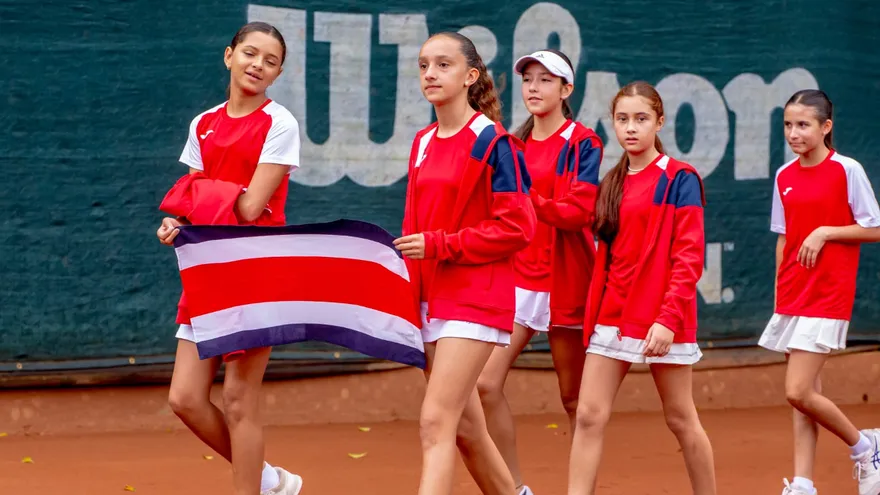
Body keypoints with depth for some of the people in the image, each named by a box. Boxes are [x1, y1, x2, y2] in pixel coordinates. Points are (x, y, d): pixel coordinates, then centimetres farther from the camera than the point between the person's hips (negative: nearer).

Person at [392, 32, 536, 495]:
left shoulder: (492, 141, -10)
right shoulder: (423, 143, 12)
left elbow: (517, 227, -13)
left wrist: (439, 246, -16)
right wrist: (406, 285, 8)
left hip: (475, 298, -8)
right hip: (431, 297, 8)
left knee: (436, 421, -15)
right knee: (464, 425, 14)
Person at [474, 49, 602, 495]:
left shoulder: (582, 144, -6)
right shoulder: (515, 145, 11)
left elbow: (578, 211, -17)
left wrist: (528, 201, -29)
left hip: (564, 280, -5)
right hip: (517, 275, 5)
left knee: (573, 396, 5)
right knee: (486, 384, -7)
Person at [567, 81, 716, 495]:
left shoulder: (679, 180, -6)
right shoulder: (612, 184, 13)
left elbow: (690, 257, -12)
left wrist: (669, 318, -20)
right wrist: (593, 312, 8)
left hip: (659, 318, -6)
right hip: (611, 316, 6)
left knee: (680, 418, 4)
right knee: (589, 415, -3)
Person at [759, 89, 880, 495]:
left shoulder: (847, 170, -8)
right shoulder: (784, 177, 8)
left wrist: (825, 232, -16)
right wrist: (779, 295, 13)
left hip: (828, 295, -6)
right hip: (792, 296, 6)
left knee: (798, 392, -12)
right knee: (804, 394, 7)